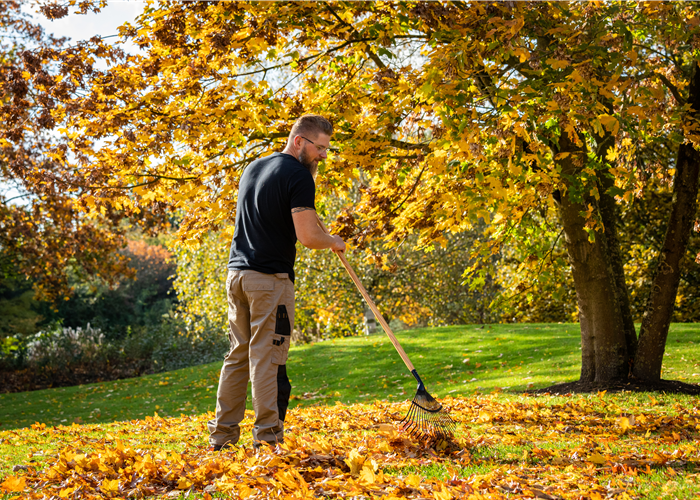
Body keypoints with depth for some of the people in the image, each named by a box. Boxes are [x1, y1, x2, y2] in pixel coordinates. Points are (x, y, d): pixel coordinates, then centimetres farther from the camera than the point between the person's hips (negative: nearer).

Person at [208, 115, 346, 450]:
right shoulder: (299, 176, -10)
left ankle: (222, 435, 16)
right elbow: (307, 236, -18)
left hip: (237, 272, 8)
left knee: (238, 355, 13)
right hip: (271, 277, -8)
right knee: (267, 357, -6)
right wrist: (333, 242, 3)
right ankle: (267, 438, -5)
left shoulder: (253, 168, 16)